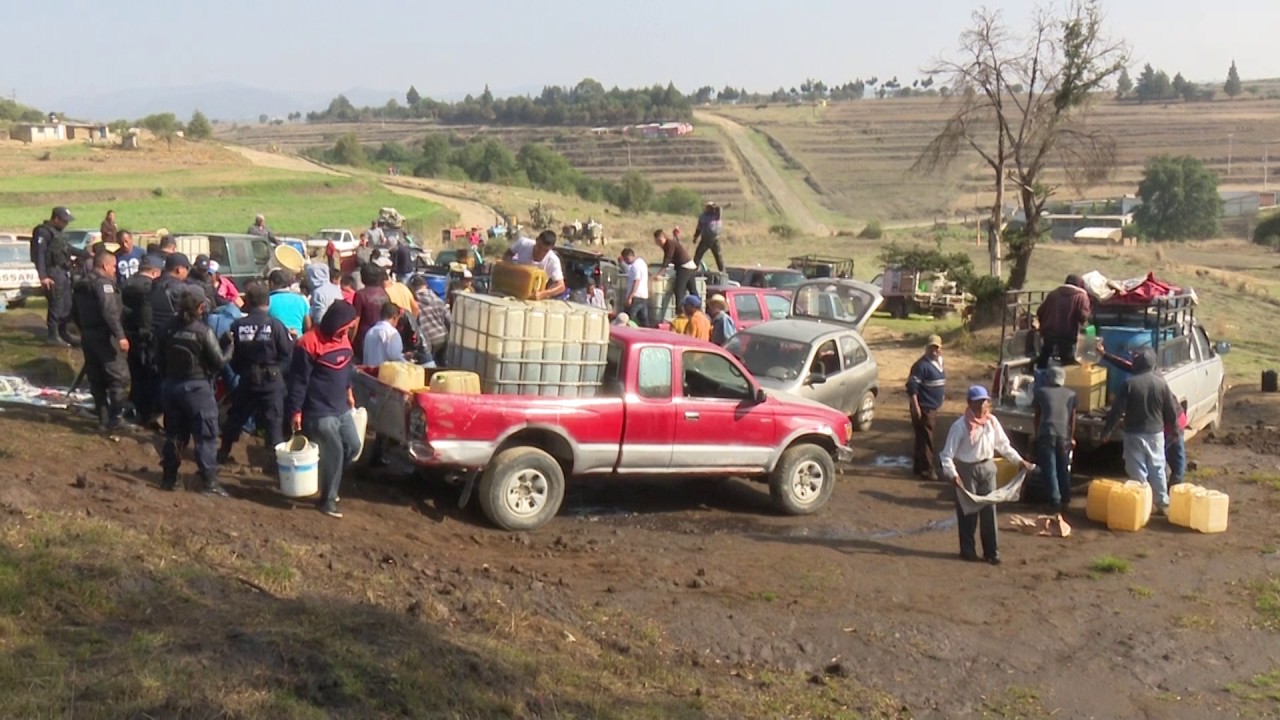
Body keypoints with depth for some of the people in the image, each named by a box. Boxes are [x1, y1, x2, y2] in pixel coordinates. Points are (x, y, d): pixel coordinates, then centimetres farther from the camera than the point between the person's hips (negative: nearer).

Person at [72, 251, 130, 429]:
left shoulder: (81, 285, 16)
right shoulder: (103, 282, -13)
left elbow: (76, 312, 22)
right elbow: (109, 312, -25)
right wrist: (120, 335, -28)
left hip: (87, 336, 9)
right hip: (104, 336, -9)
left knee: (96, 380, 12)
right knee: (118, 376, -4)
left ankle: (103, 418, 16)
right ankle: (115, 418, -9)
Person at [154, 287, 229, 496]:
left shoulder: (168, 329, -1)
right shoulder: (203, 331, -17)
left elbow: (159, 360, 8)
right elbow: (218, 361, -14)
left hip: (172, 385, 6)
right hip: (198, 387, -6)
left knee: (174, 433, 17)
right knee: (206, 435, -1)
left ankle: (169, 477, 22)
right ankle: (210, 481, -3)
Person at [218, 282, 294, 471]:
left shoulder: (237, 326, -7)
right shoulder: (275, 325, -14)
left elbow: (232, 355, -1)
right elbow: (288, 351, -10)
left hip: (246, 379, 3)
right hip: (271, 379, -3)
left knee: (236, 416, 19)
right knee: (274, 420, 4)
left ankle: (223, 452, 30)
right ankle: (275, 457, 1)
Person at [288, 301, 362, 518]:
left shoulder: (343, 339, 6)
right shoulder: (309, 343, -19)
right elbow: (298, 380, -17)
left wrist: (348, 392, 28)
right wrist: (296, 411, -17)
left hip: (341, 409, 9)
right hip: (320, 411, -8)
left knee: (353, 446, 12)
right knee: (334, 452, -5)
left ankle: (329, 482, 32)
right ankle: (327, 499, 10)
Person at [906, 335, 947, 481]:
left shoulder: (939, 362, 11)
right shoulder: (922, 365, -17)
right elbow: (911, 385, -21)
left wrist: (939, 401, 22)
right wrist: (915, 407, -23)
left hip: (933, 408, 9)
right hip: (924, 408, -9)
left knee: (924, 438, 16)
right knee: (925, 439, -6)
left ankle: (919, 466, 25)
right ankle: (927, 469, -1)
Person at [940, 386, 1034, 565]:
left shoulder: (992, 421, -3)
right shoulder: (960, 426, -18)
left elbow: (1003, 444, 10)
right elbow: (947, 454, -16)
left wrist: (1019, 460, 4)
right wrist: (953, 475, -26)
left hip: (987, 467, 4)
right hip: (966, 470, -4)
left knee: (989, 509, 7)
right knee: (967, 511, 5)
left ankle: (991, 551, 16)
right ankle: (968, 550, 20)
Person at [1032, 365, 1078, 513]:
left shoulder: (1041, 392, 11)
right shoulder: (1071, 394, 15)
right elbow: (1072, 418, 16)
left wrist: (1036, 435, 26)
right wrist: (1071, 437, 25)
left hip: (1046, 434, -2)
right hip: (1064, 435, 2)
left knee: (1049, 470, -2)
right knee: (1063, 469, 15)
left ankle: (1055, 502, -7)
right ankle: (1065, 500, 21)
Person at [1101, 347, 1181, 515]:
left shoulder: (1130, 383, -12)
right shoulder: (1161, 383, -3)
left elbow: (1117, 410, -12)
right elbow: (1171, 410, 4)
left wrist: (1107, 430, -3)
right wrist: (1173, 426, 21)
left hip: (1134, 433, -3)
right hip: (1156, 432, 3)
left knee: (1138, 470, 4)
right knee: (1157, 469, 14)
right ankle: (1162, 503, 19)